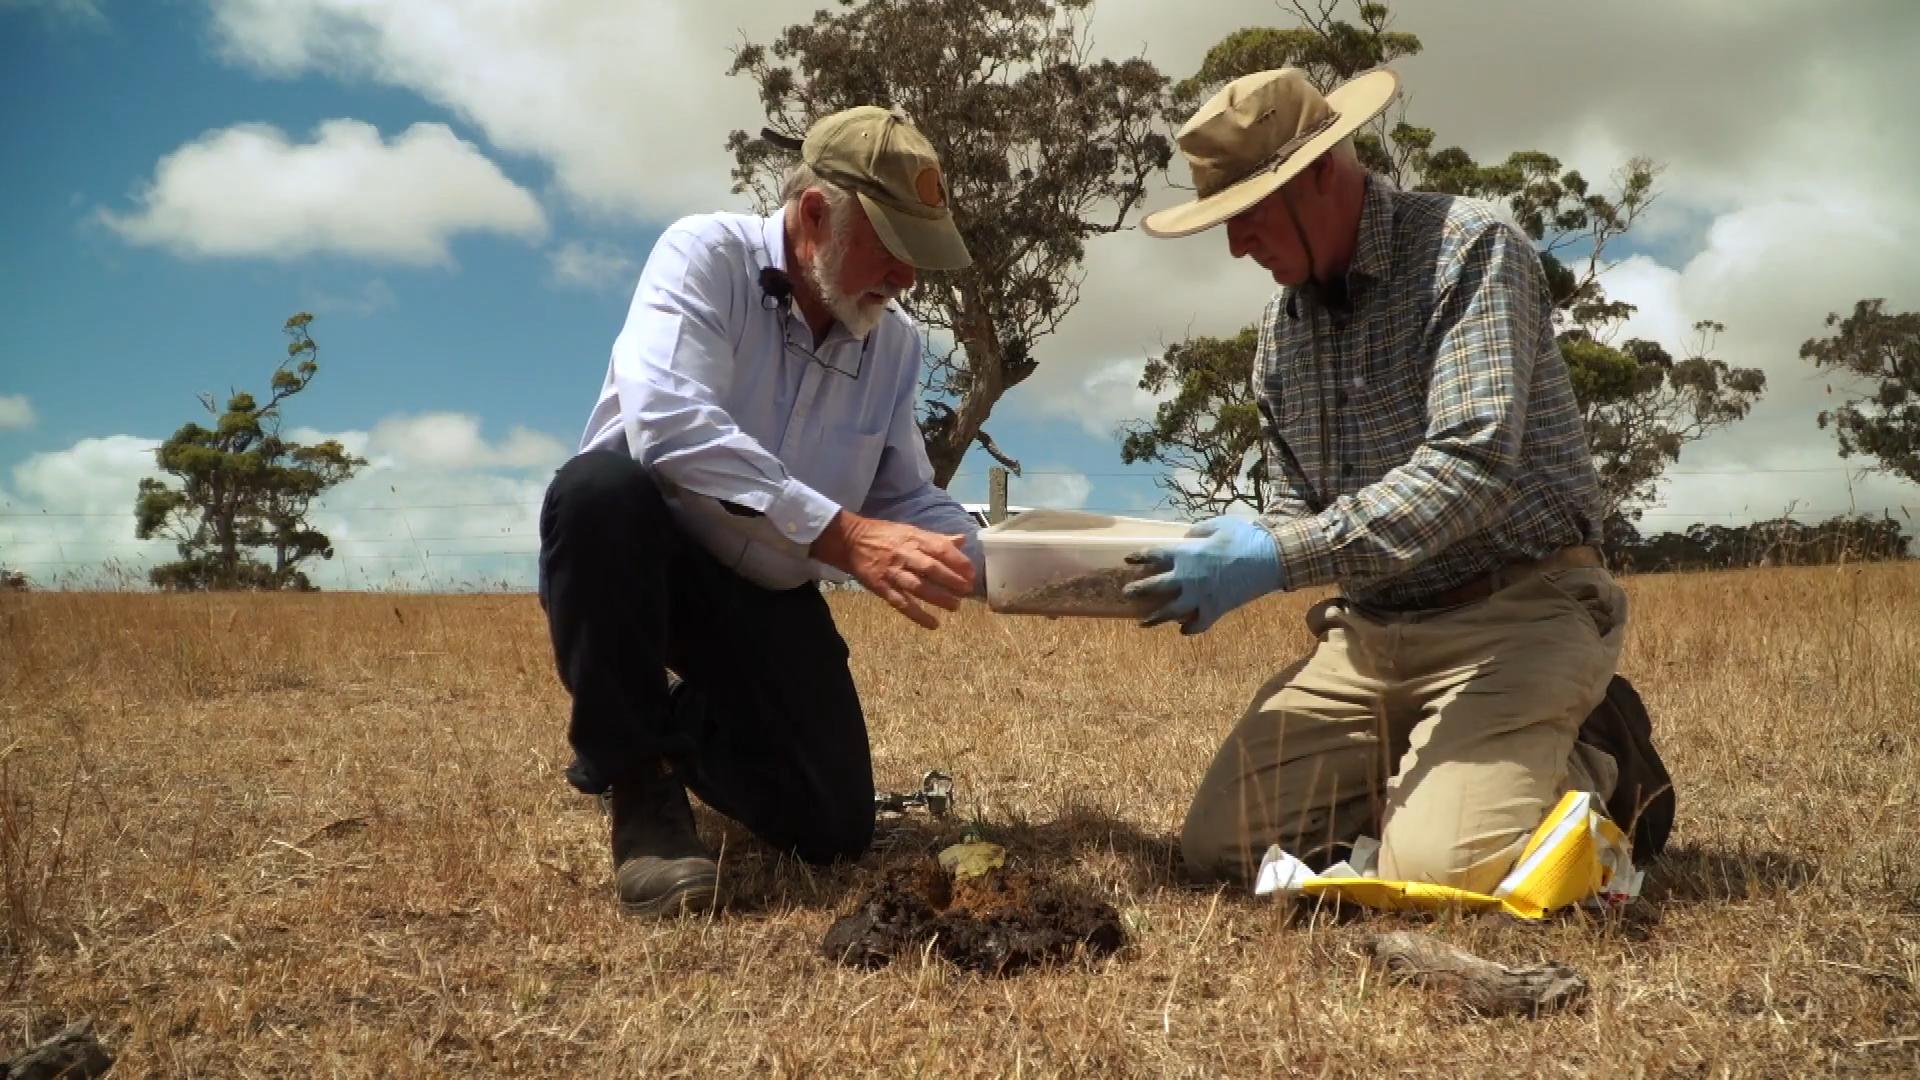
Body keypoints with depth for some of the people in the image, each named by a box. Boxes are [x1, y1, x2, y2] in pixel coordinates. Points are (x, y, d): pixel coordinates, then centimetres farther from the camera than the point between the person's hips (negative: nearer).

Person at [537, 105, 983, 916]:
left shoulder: (896, 342, -1)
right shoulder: (705, 255, -18)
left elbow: (906, 500, 5)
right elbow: (668, 423, -34)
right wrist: (840, 536, -39)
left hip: (767, 596, 4)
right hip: (638, 559, -4)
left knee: (831, 831, -5)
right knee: (601, 484, -39)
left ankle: (688, 729, 28)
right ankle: (638, 780, -17)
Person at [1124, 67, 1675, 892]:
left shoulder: (1470, 247, -13)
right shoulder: (1280, 325, 8)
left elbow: (1472, 469, -25)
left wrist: (1278, 558, -30)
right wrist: (1236, 552, -7)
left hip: (1514, 614, -6)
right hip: (1370, 632, 7)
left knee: (1433, 866, -24)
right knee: (1216, 845, -4)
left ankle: (1597, 772, 6)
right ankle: (1424, 770, 17)